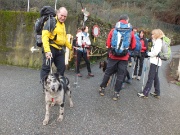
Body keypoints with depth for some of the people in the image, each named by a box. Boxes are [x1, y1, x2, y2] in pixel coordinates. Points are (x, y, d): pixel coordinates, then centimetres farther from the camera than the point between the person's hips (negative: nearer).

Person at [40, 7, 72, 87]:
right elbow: (45, 36, -19)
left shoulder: (63, 24, 19)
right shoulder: (50, 22, -8)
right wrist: (47, 50, -28)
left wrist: (70, 47, 29)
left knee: (62, 68, 10)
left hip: (60, 49, 8)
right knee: (46, 67, -4)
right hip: (50, 48, -8)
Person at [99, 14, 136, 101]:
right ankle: (116, 93, 13)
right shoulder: (131, 32, -2)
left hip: (113, 56, 1)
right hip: (124, 57, -1)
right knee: (120, 76, 7)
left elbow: (108, 44, 2)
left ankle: (102, 88, 25)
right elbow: (133, 46, 2)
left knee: (108, 73, 14)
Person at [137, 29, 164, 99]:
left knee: (150, 77, -9)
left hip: (155, 61, -10)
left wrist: (148, 53, -7)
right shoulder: (157, 41, 18)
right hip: (155, 61, 10)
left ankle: (145, 93, -7)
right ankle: (157, 93, 22)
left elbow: (155, 52, -20)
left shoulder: (158, 41, -12)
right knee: (155, 77, 14)